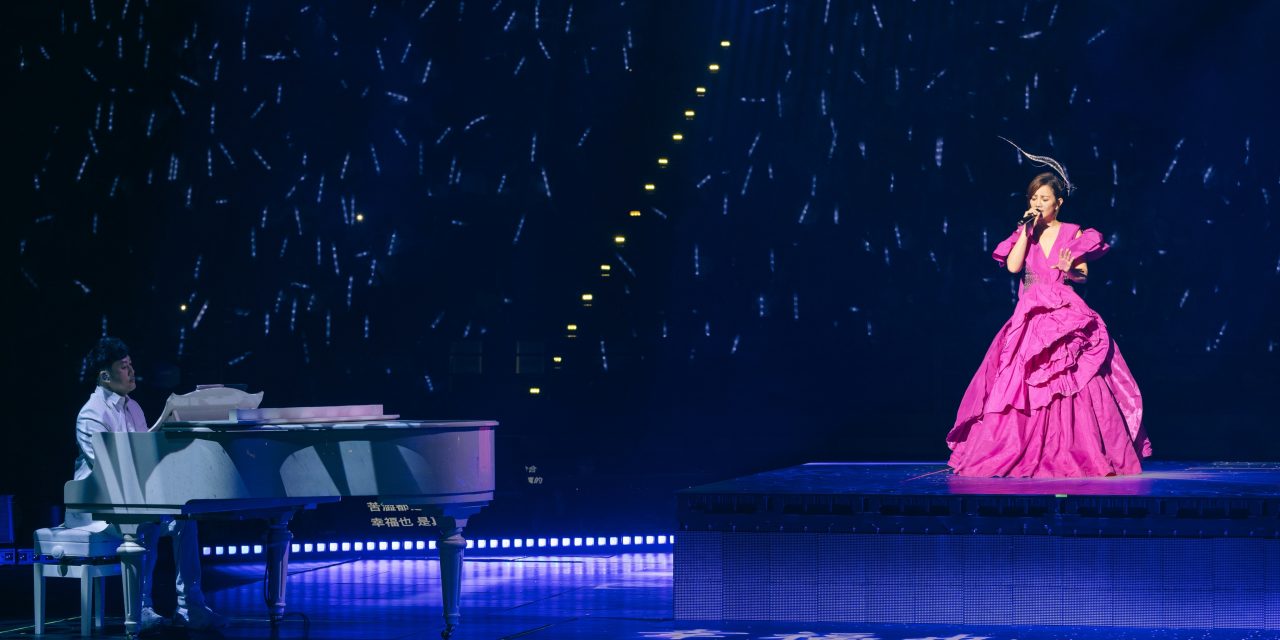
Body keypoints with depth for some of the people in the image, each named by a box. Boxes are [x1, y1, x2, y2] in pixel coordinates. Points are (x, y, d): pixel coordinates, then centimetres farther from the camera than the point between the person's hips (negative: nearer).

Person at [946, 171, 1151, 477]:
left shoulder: (1072, 234, 7)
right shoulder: (1023, 233, 12)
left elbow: (1084, 275, 4)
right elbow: (1012, 266, -4)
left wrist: (1069, 270, -17)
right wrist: (1027, 231, -5)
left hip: (1065, 316, -2)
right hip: (1030, 318, 2)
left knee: (1074, 386, -10)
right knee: (1021, 387, -5)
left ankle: (1087, 454, -6)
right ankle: (1023, 456, 1)